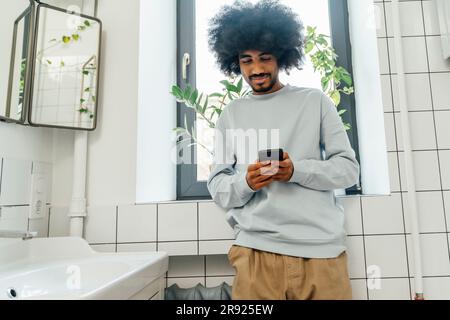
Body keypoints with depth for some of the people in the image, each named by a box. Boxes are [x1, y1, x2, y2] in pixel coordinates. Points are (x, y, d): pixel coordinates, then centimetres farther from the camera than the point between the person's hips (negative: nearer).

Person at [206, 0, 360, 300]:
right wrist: (245, 182, -16)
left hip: (322, 248, 0)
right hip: (256, 250, 1)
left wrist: (296, 170, -15)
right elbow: (217, 186, 6)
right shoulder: (231, 114, 9)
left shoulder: (315, 101, 7)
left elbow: (349, 168, 3)